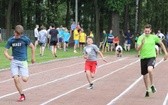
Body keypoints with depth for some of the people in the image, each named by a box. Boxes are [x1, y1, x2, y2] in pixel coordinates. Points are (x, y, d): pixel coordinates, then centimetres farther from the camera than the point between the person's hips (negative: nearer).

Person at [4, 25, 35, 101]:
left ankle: (25, 74, 27)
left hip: (23, 61, -2)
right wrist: (8, 56, -20)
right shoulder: (10, 40, -1)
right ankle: (22, 95, 4)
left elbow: (32, 47, 5)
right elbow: (5, 51, 2)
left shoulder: (25, 39, -7)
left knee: (24, 79, -11)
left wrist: (33, 57, 8)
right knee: (16, 79, -11)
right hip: (14, 61, 2)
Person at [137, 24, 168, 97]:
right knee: (145, 75, 8)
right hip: (143, 58, 2)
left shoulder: (154, 37, 2)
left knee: (150, 70, -30)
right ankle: (147, 90, 27)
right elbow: (138, 49, -9)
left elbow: (161, 43, 18)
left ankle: (152, 85, -9)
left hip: (151, 57, -2)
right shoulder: (141, 38, -1)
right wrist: (142, 43, -27)